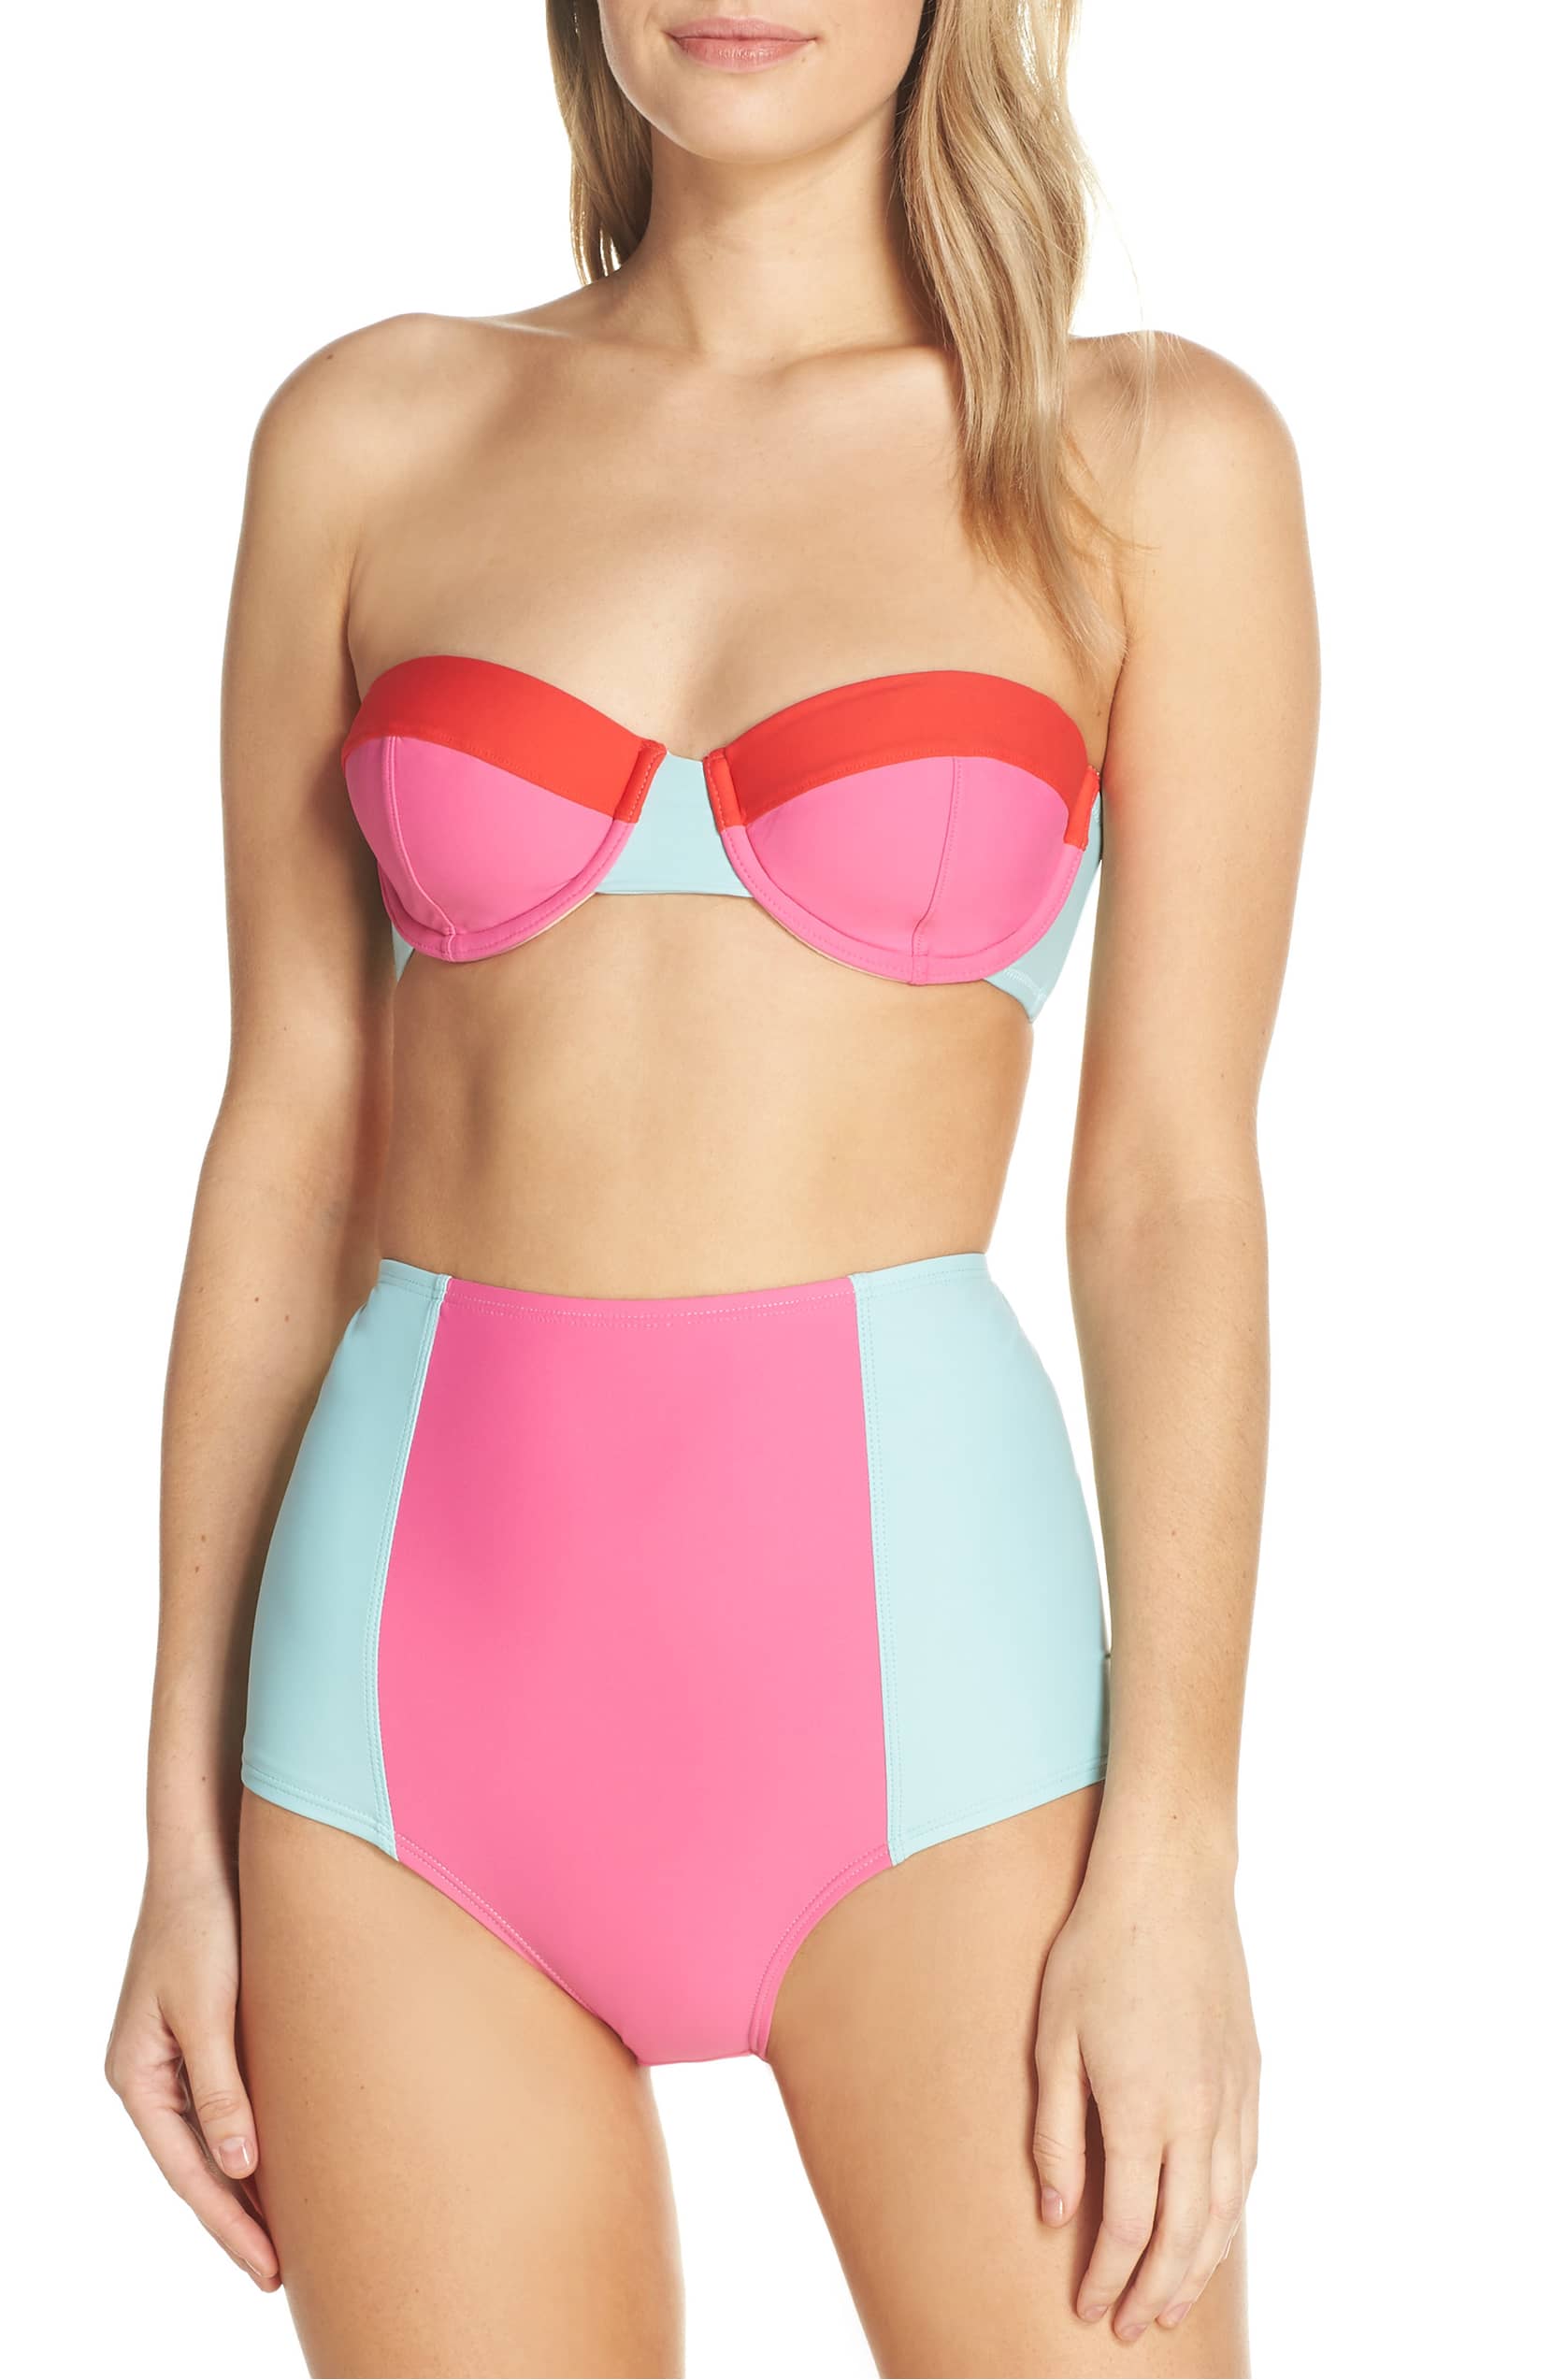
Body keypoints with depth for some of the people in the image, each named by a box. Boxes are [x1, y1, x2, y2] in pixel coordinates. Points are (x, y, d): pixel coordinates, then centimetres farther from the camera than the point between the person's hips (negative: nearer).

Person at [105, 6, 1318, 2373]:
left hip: (907, 1643, -2)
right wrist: (189, 1827, 6)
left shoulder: (1150, 459, 2)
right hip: (431, 1657, 2)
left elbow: (1177, 1184, -1)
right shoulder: (374, 437, 7)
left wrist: (1175, 1855, -8)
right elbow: (289, 1138, 8)